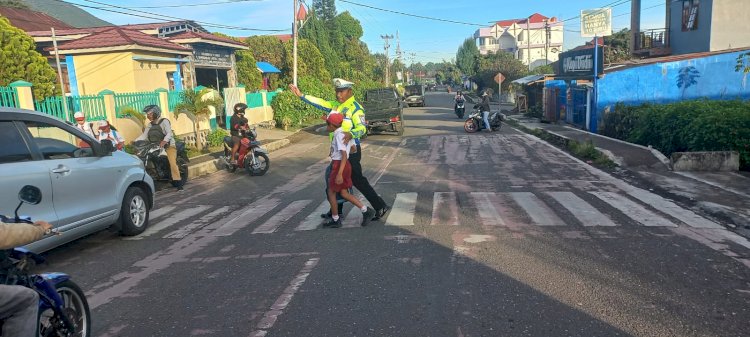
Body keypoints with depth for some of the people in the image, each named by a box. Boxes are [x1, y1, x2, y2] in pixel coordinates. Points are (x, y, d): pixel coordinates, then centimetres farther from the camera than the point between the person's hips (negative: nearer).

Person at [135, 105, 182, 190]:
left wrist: (164, 141, -37)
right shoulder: (149, 125, 15)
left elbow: (169, 133, -18)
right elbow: (144, 135, 5)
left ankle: (178, 183, -23)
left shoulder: (164, 121, -4)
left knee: (173, 163, -22)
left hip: (168, 145, -6)